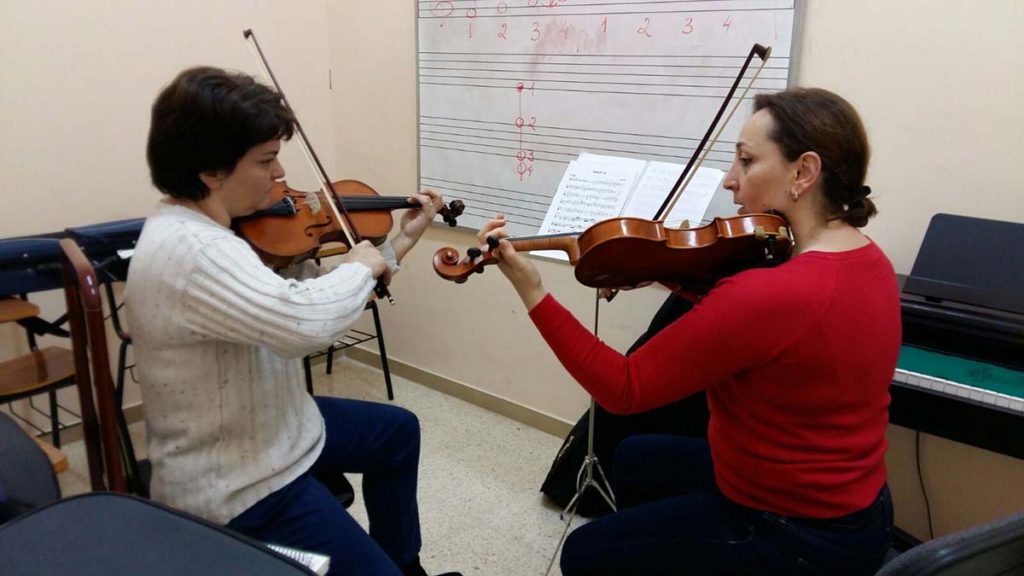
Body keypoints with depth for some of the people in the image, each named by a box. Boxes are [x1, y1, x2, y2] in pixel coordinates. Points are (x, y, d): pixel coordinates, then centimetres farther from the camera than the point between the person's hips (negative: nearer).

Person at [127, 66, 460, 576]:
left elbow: (306, 290, 6)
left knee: (397, 430, 26)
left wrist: (401, 242, 5)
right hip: (236, 487, -10)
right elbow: (307, 320, -44)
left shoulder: (207, 227, 1)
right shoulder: (188, 249, -31)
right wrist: (360, 266, -22)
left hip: (272, 429, 11)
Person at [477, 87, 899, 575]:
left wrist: (532, 292, -25)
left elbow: (624, 389, -26)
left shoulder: (770, 292, -33)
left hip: (800, 537, -9)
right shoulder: (868, 259, -2)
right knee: (634, 458, 26)